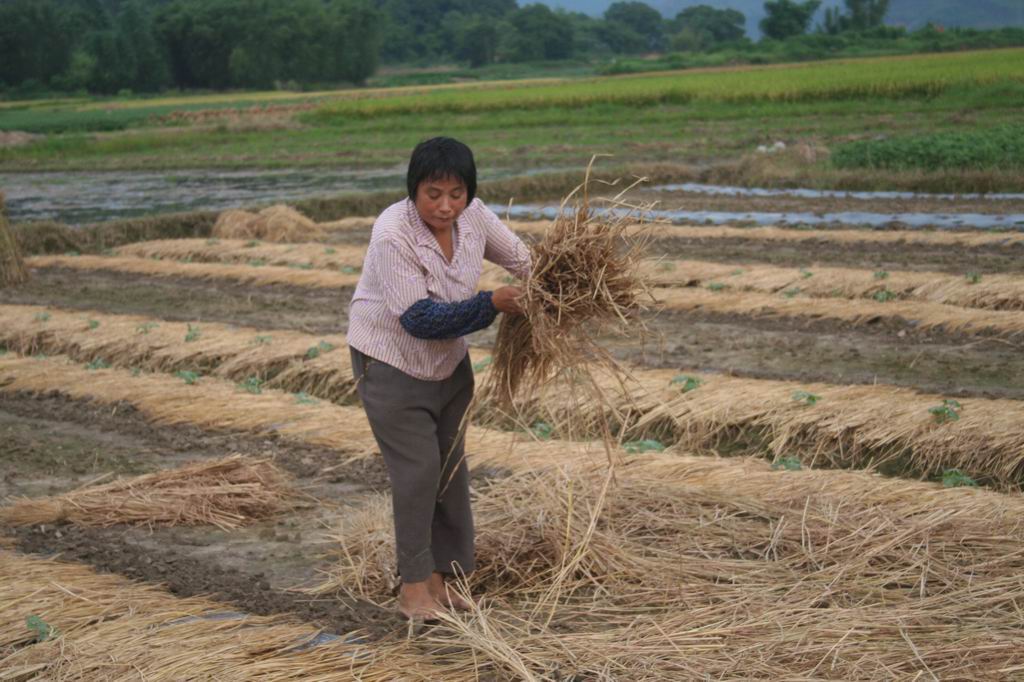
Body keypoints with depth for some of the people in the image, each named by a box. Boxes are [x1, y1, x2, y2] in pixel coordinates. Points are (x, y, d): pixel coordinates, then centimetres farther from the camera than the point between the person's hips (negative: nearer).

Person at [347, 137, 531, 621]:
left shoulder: (473, 216, -12)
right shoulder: (393, 235, -30)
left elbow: (518, 257, 7)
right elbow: (421, 318, -31)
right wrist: (491, 305, -32)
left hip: (449, 360, 6)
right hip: (391, 360, -6)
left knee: (451, 465, 9)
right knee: (419, 467, -9)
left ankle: (441, 575, 20)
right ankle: (413, 586, 3)